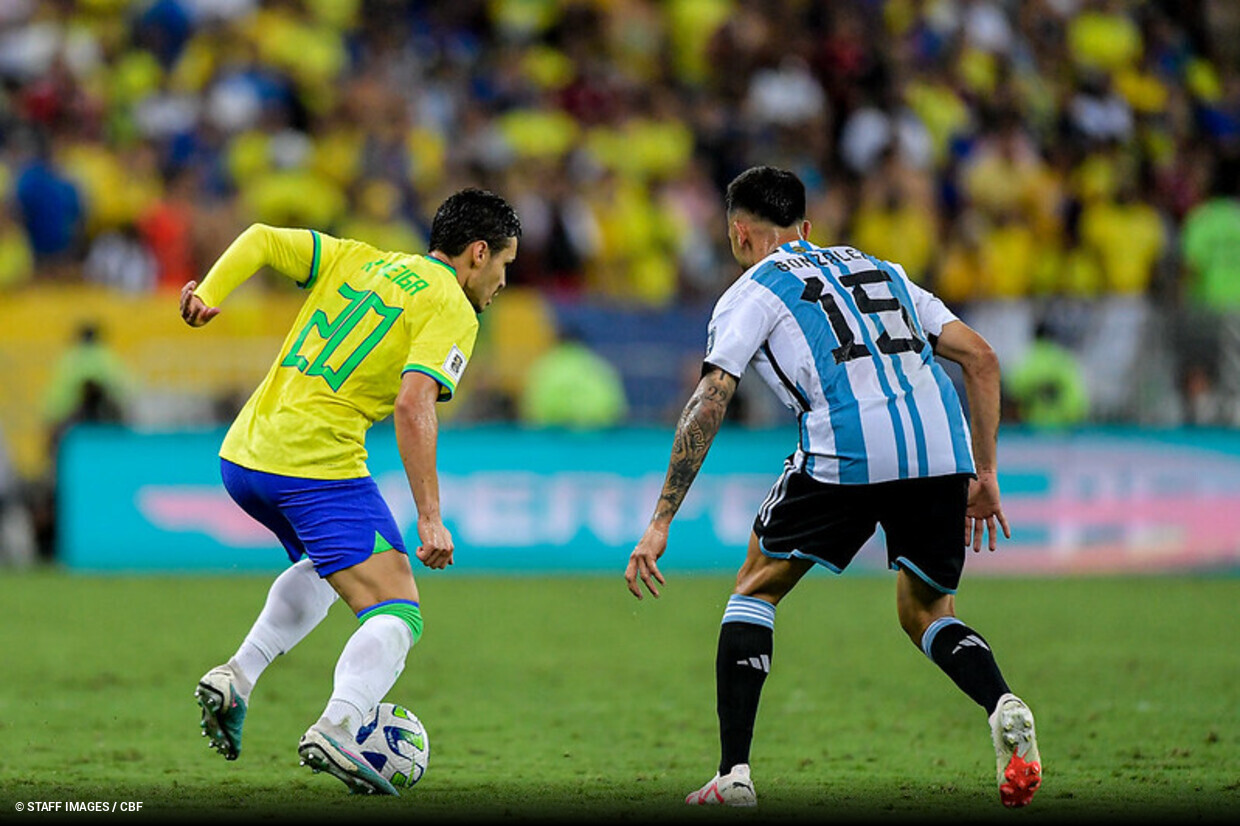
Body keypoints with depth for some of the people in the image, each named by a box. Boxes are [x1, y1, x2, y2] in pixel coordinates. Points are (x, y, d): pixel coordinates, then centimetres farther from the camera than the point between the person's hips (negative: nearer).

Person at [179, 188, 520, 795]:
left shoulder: (354, 261, 19)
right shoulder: (451, 311, -3)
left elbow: (261, 239, 10)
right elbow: (412, 406, -16)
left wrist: (208, 293, 6)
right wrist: (430, 519, -17)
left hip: (241, 456, 8)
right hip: (319, 465, -8)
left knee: (324, 564, 33)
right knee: (396, 617, -5)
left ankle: (237, 677, 17)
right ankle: (336, 728, -29)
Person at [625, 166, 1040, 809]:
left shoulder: (751, 292, 15)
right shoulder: (879, 270, 31)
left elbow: (710, 401, 2)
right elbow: (980, 358, 23)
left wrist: (659, 525, 1)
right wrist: (984, 475, 25)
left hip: (846, 454, -4)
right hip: (943, 451, 4)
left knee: (757, 587, 17)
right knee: (925, 615, 22)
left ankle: (734, 772, 9)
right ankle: (1003, 709, -9)